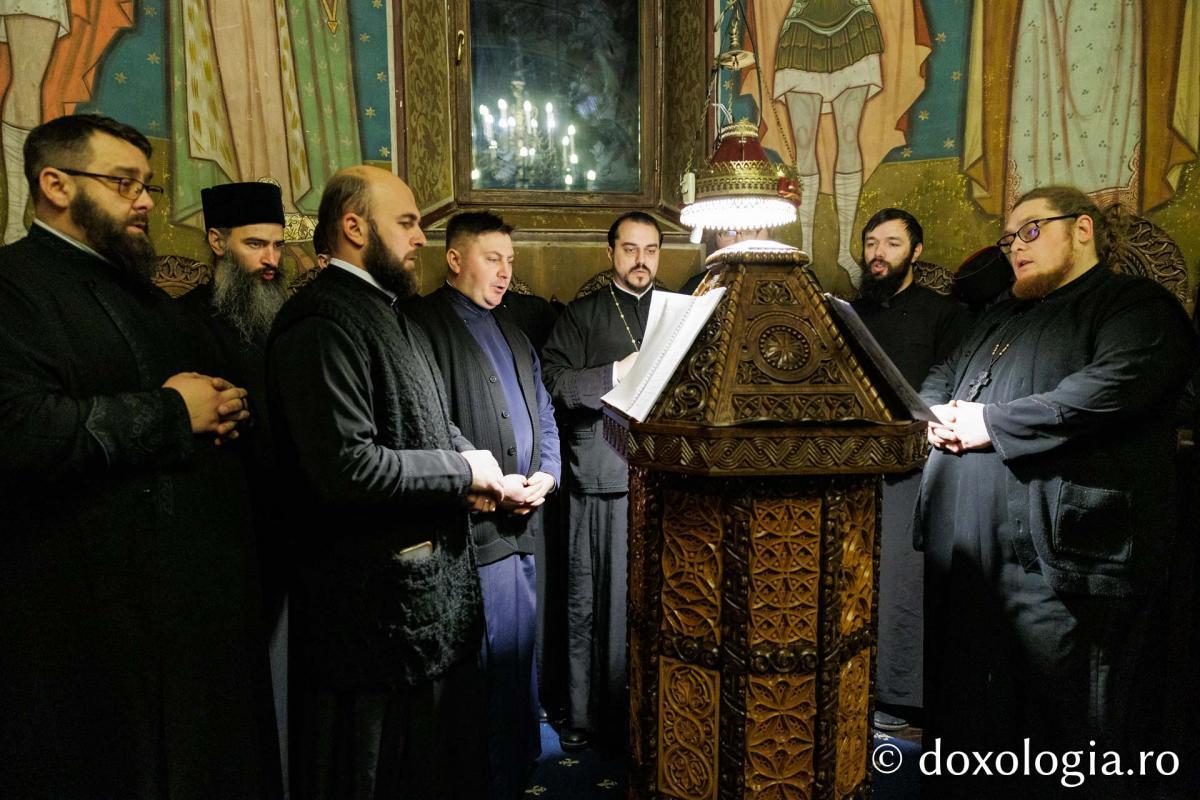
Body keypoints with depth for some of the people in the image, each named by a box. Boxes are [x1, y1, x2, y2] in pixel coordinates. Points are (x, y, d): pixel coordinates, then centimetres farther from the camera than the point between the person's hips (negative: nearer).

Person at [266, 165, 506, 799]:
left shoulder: (390, 312, 13)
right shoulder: (320, 322, -19)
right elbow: (347, 466, -28)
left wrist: (472, 468, 1)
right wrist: (463, 469, -16)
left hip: (436, 570, 10)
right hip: (379, 595, -10)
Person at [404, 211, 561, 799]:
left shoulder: (508, 327, 18)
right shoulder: (424, 324, -8)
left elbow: (542, 408, 17)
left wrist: (546, 474, 1)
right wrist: (490, 486, -16)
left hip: (523, 526, 8)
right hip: (473, 529, -8)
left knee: (519, 656, 19)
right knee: (486, 664, 2)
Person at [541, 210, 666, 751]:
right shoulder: (581, 316, 10)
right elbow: (553, 382, -3)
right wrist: (618, 372, -12)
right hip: (601, 477, -2)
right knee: (592, 601, 3)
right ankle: (586, 713, 16)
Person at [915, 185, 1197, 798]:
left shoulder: (1137, 305, 1)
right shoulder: (1001, 318, 25)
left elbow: (1114, 387, -18)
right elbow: (940, 378, 25)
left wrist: (992, 422, -13)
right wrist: (939, 415, 1)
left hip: (1058, 557, -7)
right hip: (964, 552, 8)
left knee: (1062, 719, 2)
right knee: (964, 710, 17)